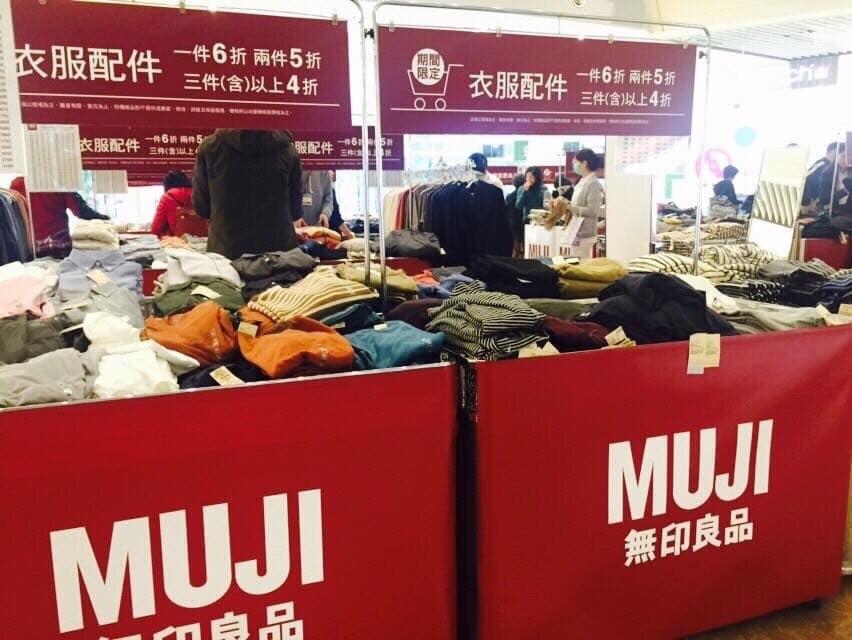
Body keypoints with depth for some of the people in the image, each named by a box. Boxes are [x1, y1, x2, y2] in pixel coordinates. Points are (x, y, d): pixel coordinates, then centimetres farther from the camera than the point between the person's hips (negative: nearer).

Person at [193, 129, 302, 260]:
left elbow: (200, 206, 4)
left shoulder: (209, 147, -4)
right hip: (279, 249, 0)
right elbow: (295, 209, 5)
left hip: (225, 251, 0)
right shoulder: (287, 148, -4)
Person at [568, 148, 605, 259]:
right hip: (578, 232, 9)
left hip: (585, 234, -9)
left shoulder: (593, 183, -14)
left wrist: (571, 208, -19)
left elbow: (592, 210, -20)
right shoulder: (582, 182, 13)